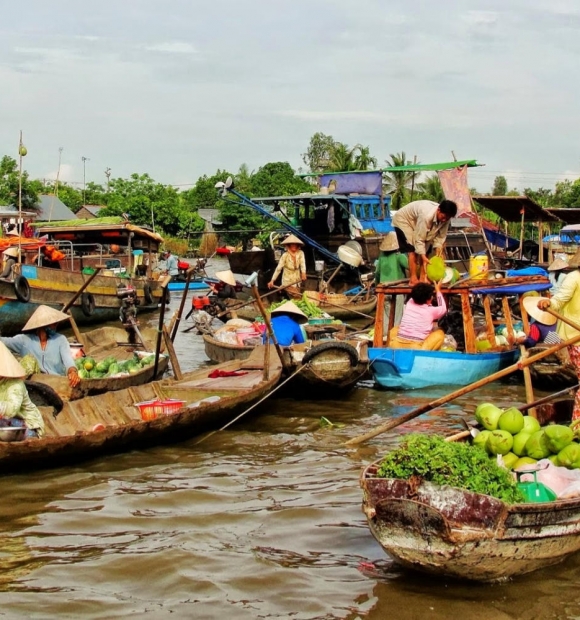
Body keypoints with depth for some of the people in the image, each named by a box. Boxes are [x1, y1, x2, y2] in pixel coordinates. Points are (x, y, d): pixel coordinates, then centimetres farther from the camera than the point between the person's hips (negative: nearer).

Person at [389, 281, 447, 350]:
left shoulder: (409, 304, 10)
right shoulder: (431, 310, 2)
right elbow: (443, 309, 27)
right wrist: (438, 290, 36)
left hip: (397, 346, 4)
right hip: (416, 348, -4)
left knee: (394, 330, 35)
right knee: (440, 333, 14)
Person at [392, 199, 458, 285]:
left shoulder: (445, 218, -21)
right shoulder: (426, 215, -42)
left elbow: (440, 236, -10)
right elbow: (419, 239, -36)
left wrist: (438, 255, -19)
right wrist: (424, 258, -37)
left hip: (417, 222, 7)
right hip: (403, 220, -7)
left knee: (424, 250, -1)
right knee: (413, 250, -18)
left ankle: (422, 277, 4)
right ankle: (413, 279, -16)